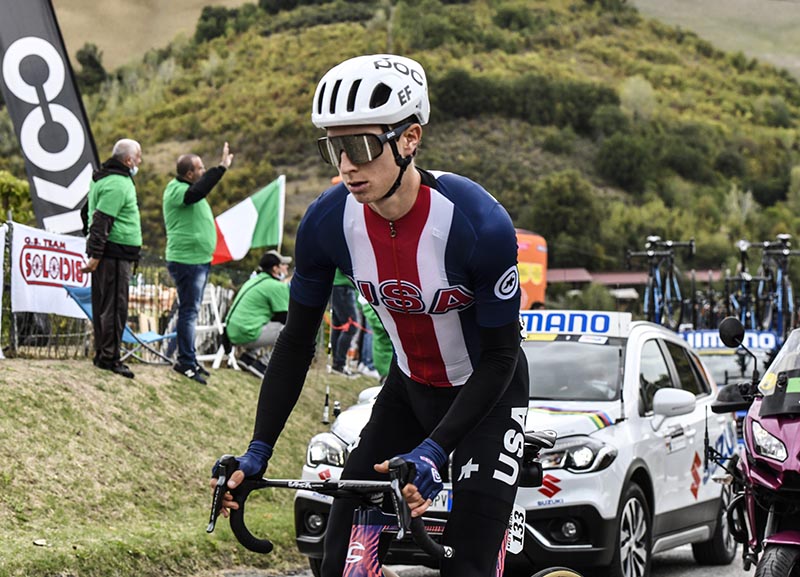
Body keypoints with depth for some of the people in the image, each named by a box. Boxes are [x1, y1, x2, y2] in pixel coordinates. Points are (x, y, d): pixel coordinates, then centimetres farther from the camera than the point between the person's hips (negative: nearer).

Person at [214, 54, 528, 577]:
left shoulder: (479, 224, -32)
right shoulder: (328, 222, -19)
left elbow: (500, 357, -23)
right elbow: (297, 342, -7)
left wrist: (431, 453, -33)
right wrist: (258, 451, -15)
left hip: (486, 394, -4)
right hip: (409, 388, 5)